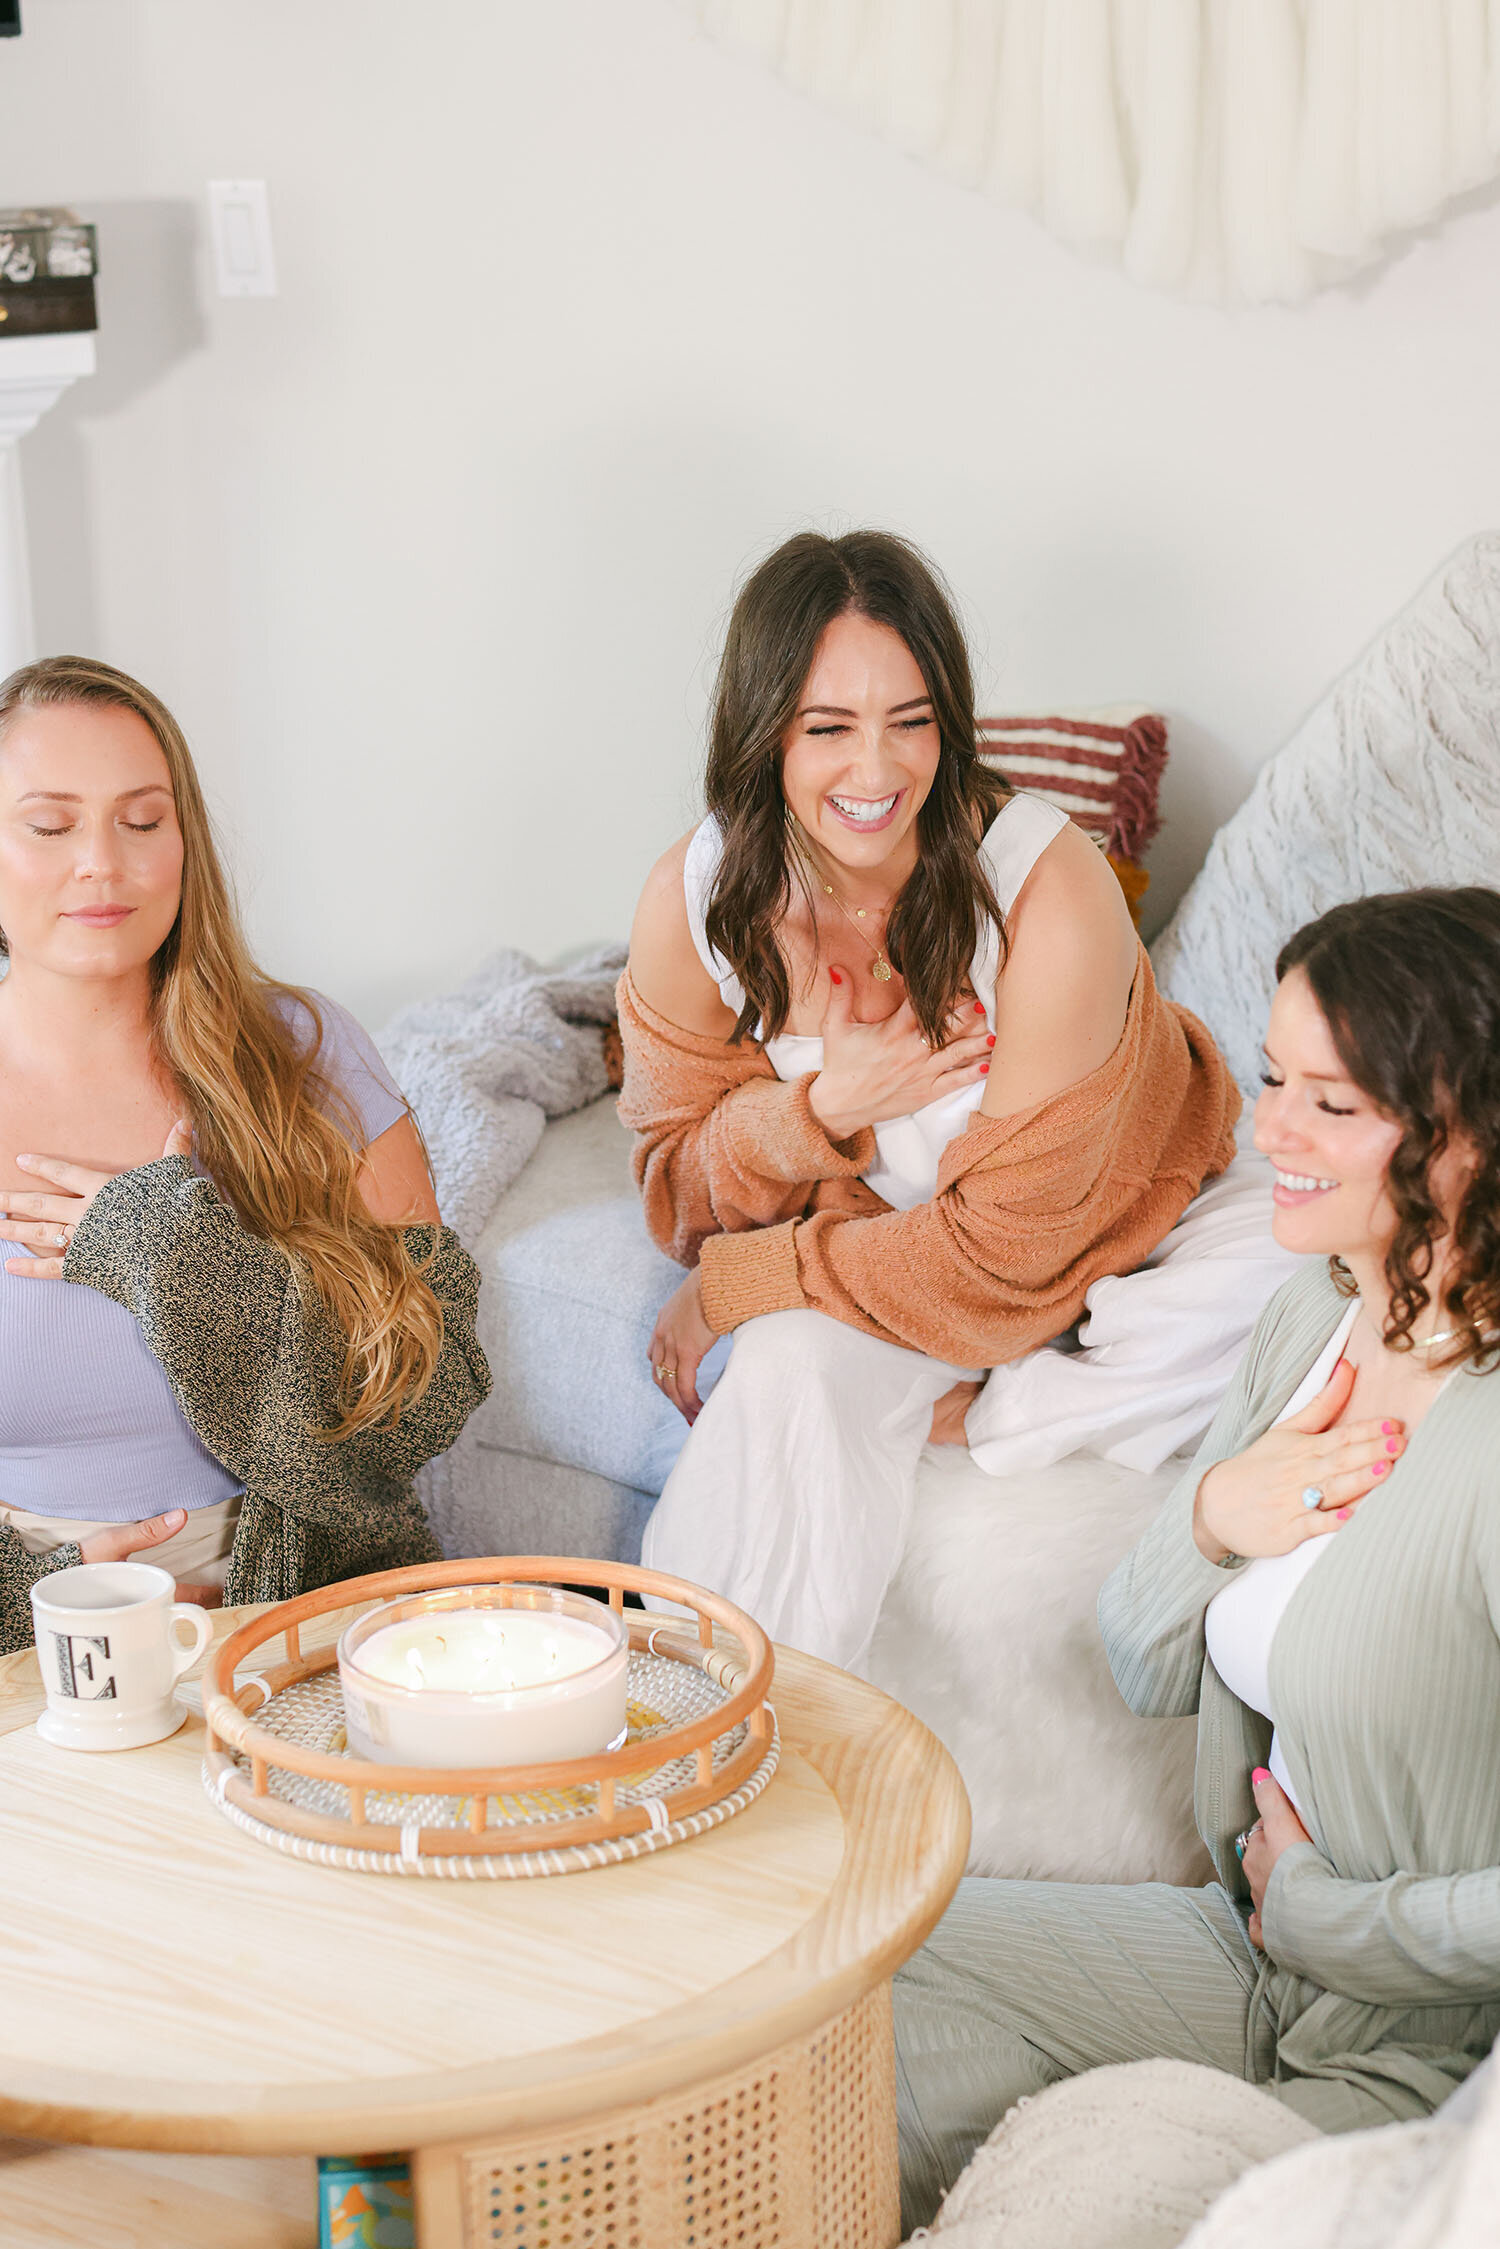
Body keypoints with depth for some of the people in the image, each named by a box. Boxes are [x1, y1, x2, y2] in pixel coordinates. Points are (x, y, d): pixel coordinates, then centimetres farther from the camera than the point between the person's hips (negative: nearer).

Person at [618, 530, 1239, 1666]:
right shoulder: (693, 900, -17)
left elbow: (1010, 1245, -26)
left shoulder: (1050, 889, -31)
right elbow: (684, 1189, -6)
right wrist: (822, 1107, -28)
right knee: (788, 1373, -28)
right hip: (868, 1223, 4)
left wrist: (736, 1287, -20)